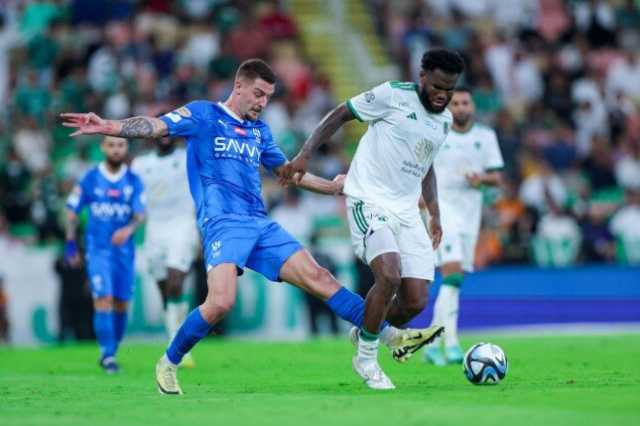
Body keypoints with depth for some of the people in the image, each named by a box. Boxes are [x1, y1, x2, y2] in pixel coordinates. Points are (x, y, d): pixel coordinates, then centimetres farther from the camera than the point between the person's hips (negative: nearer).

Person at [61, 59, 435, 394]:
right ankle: (169, 364, -3)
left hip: (261, 225, 6)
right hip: (223, 224, -6)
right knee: (221, 302, -24)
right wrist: (107, 127, -24)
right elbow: (156, 126, -9)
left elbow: (286, 170, 36)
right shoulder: (203, 115, 3)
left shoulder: (260, 131, 21)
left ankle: (391, 337, -3)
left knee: (317, 277, -2)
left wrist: (333, 187, 31)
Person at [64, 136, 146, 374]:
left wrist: (129, 229, -27)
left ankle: (110, 352, 23)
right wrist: (70, 245, 3)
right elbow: (72, 211, 6)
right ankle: (108, 355, -14)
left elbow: (140, 214, -6)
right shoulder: (90, 179, 0)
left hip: (124, 250, 2)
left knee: (121, 306, 6)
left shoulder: (133, 181, 2)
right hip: (97, 249, -2)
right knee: (103, 300, -15)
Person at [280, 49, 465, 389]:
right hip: (370, 203, -7)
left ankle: (364, 333, 28)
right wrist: (305, 154, -11)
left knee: (415, 302, -3)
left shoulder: (444, 120, 13)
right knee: (389, 276, -28)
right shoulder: (393, 95, -8)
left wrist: (435, 212, 22)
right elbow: (340, 114, -2)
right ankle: (366, 359, -7)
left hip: (407, 213, 7)